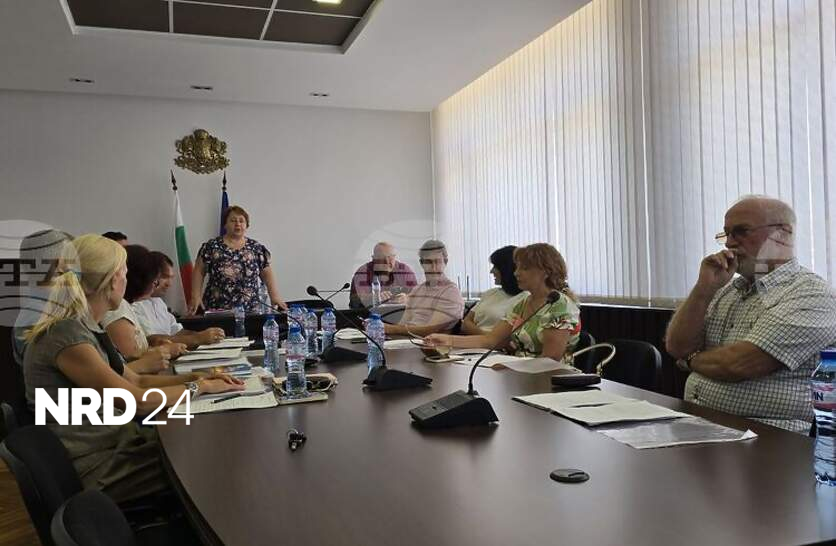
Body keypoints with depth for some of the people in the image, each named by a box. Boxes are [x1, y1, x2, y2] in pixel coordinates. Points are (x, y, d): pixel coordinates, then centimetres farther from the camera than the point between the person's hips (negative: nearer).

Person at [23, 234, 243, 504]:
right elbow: (139, 400, -22)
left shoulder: (87, 328, 8)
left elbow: (135, 380, 12)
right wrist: (200, 386, -9)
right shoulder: (66, 337, -23)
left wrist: (194, 377, 0)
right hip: (93, 467, -8)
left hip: (111, 439, 8)